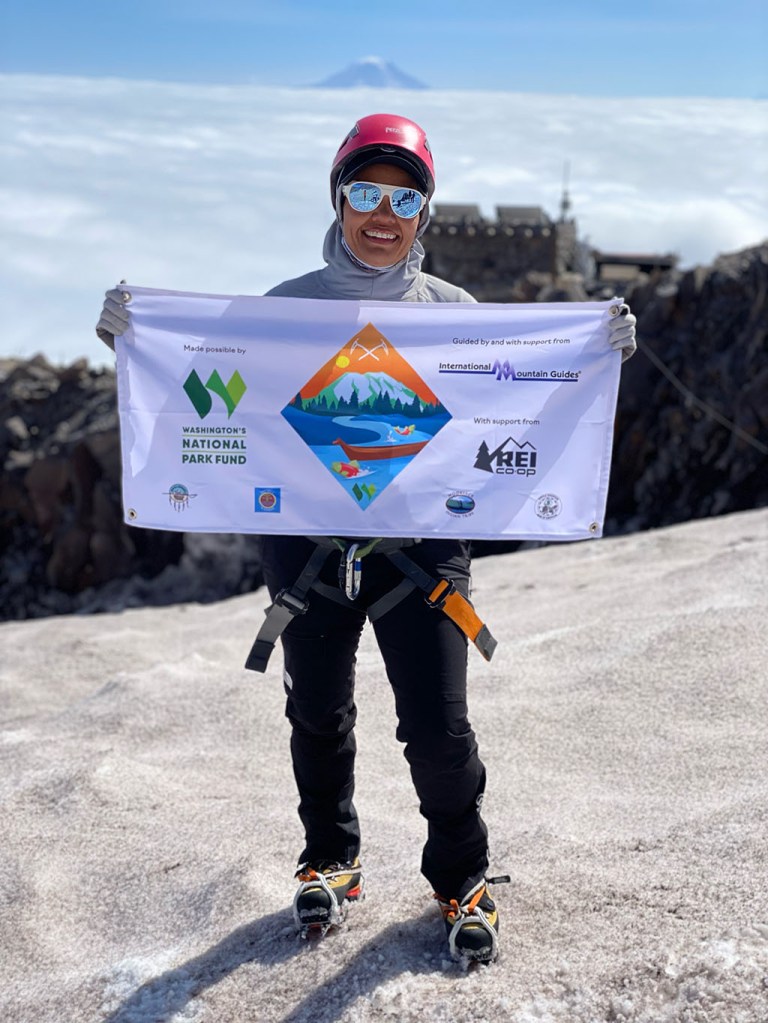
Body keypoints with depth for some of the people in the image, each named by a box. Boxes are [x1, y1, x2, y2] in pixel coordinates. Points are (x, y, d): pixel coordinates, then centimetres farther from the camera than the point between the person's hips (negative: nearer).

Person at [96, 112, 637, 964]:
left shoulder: (453, 310, 3)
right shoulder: (288, 305, 2)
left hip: (422, 537, -1)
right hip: (306, 536, 1)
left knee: (439, 728, -2)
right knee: (318, 716, 14)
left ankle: (460, 878, 25)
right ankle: (330, 862, 39)